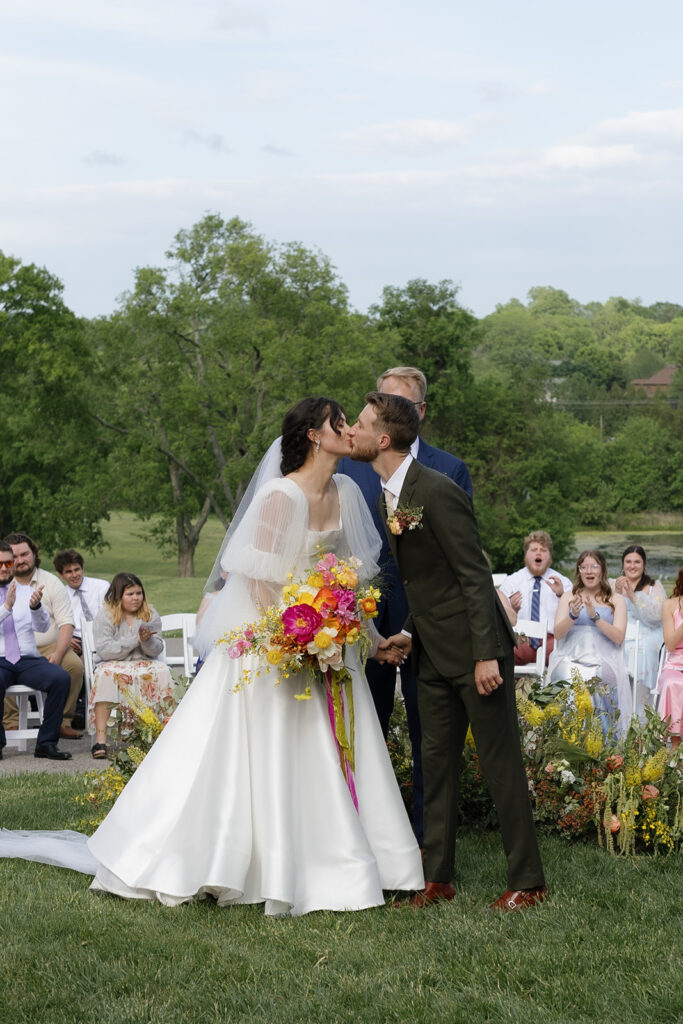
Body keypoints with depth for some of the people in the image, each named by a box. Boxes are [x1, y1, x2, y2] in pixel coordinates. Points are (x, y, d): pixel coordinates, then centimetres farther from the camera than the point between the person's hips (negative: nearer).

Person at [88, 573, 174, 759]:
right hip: (113, 664, -3)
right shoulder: (104, 616, -4)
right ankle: (100, 738, -40)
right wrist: (135, 640, -20)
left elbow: (157, 650, 2)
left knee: (162, 671, -28)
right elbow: (105, 650, -16)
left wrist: (148, 640, -22)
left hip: (144, 663, 3)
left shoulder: (150, 615, 6)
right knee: (105, 675, -35)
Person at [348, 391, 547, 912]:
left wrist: (485, 655, -23)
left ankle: (528, 882, 7)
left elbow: (475, 576, -21)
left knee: (500, 761, -2)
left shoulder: (438, 492, -20)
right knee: (437, 760, 11)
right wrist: (412, 633, 8)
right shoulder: (390, 497, 9)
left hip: (476, 649, -9)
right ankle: (438, 878, 19)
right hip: (434, 654, 9)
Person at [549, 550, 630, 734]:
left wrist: (595, 617, -12)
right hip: (570, 658, 1)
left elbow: (619, 637, 1)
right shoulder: (569, 597, 19)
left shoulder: (616, 600, 15)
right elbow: (558, 634, 7)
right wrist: (573, 615, -12)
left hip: (603, 659, -1)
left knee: (595, 680, -35)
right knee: (570, 680, -34)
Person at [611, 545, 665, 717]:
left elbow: (657, 615, -4)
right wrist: (616, 593, -10)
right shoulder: (612, 585, 20)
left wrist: (633, 596, -14)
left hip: (644, 643, -1)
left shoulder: (654, 587, 14)